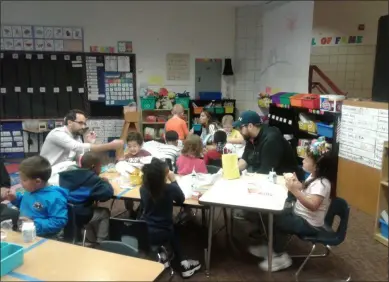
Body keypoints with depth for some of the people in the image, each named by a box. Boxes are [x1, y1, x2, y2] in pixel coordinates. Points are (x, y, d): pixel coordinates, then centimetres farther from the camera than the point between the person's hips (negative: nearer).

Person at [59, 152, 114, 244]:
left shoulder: (68, 174, 7)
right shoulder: (93, 178, -11)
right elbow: (108, 193, -20)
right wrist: (105, 182, 2)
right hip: (80, 216, -6)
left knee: (92, 209, 35)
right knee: (105, 212, 21)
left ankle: (92, 241, 46)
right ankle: (100, 242, 25)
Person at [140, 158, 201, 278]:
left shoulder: (143, 188, -7)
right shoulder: (170, 189, -18)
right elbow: (181, 200, 3)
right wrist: (173, 180, 5)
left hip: (144, 232, 4)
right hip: (161, 234, -4)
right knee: (175, 230, 29)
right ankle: (181, 264, 31)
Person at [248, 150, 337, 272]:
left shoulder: (322, 183, -27)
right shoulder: (313, 176, 1)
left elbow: (313, 205, -39)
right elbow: (305, 191, 15)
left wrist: (294, 190, -44)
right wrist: (296, 182, -4)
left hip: (309, 224, -9)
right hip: (299, 214, 9)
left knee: (274, 221, -9)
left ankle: (280, 257, 10)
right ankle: (273, 247, 21)